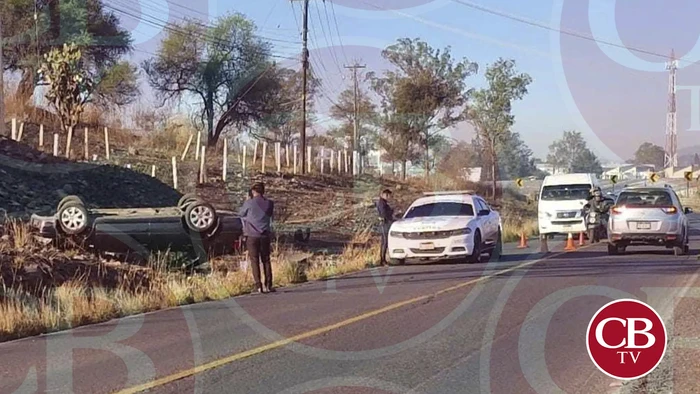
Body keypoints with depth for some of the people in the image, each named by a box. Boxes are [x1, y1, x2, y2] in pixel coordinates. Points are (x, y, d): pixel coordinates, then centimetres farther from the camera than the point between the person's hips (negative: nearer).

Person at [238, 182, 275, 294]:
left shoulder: (249, 203, -7)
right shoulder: (269, 203, 2)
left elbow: (241, 214, 8)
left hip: (252, 235, -3)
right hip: (265, 235, 3)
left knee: (254, 261, 2)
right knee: (266, 260, 11)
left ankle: (258, 286, -5)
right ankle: (268, 285, 6)